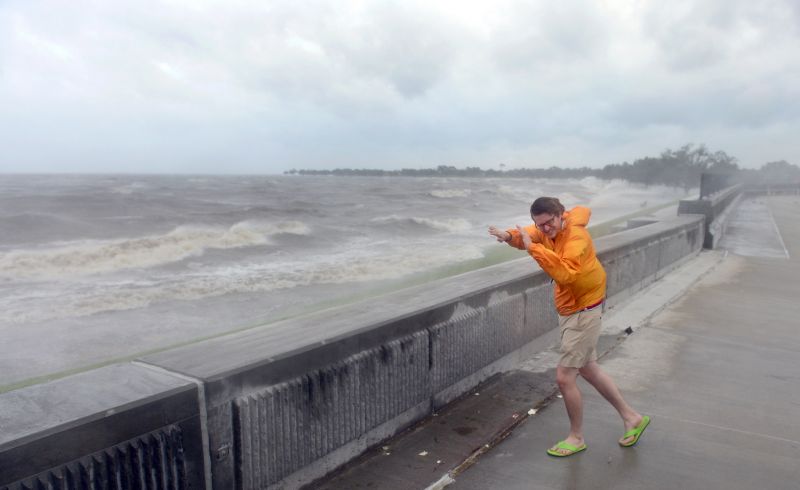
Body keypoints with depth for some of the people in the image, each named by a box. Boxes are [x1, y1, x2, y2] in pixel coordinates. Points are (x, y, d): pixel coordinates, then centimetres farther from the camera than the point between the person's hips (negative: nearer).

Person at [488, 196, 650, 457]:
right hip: (570, 311, 9)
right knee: (589, 370, 20)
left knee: (564, 377, -4)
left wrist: (533, 247, -42)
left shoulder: (576, 236, -26)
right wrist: (509, 236, -31)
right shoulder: (548, 230, 1)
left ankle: (576, 437, 17)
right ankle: (632, 417, 36)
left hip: (584, 313, -9)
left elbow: (565, 273, -40)